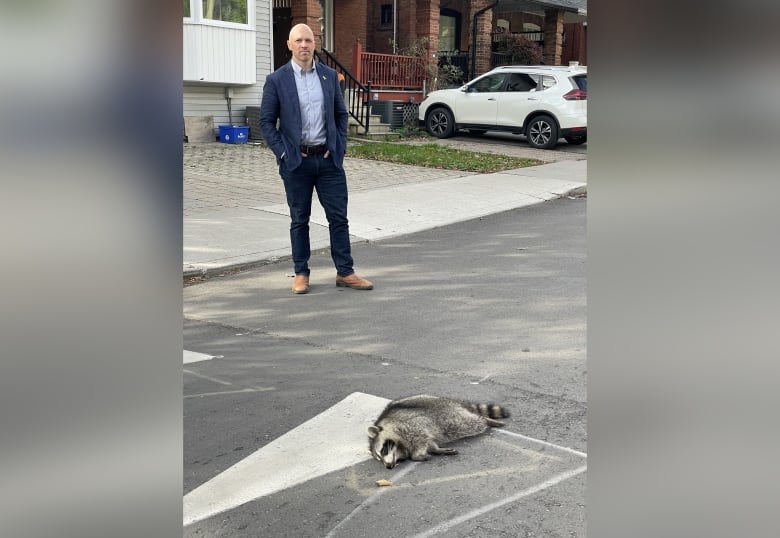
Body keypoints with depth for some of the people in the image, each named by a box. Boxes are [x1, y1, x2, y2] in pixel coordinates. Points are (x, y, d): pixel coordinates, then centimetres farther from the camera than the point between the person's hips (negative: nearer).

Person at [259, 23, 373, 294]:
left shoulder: (329, 75, 7)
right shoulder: (276, 80, -2)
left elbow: (341, 114, 13)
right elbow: (266, 121, 0)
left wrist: (340, 147, 2)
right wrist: (282, 153, -8)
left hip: (328, 158, 3)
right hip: (296, 160, -2)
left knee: (339, 217, 3)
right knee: (299, 220, 7)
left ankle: (345, 272, 12)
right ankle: (301, 273, 17)